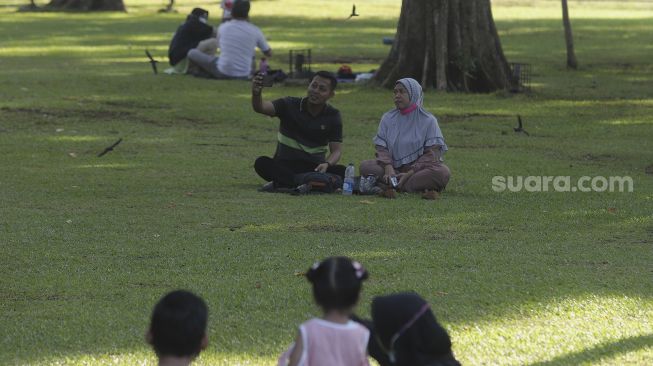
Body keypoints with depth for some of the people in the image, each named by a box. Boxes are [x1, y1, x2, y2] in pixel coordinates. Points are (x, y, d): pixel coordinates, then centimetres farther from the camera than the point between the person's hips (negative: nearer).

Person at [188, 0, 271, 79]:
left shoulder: (223, 27, -3)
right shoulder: (255, 31, -4)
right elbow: (269, 53, 10)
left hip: (223, 73, -1)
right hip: (244, 76, 1)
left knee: (192, 53, 11)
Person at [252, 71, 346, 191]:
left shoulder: (332, 116, 2)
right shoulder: (290, 105, -3)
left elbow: (336, 150, -3)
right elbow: (260, 107, -19)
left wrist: (327, 164, -26)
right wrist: (256, 94, -43)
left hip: (315, 167, 1)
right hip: (284, 165, -1)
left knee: (341, 172, -30)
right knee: (262, 163, -32)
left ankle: (284, 184, -33)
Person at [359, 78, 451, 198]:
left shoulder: (428, 120, 1)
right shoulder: (388, 118, 11)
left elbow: (432, 153, -7)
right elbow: (381, 148, 3)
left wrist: (410, 173, -20)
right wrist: (388, 168, -19)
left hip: (419, 168, -3)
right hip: (394, 167, 3)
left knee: (443, 172, -33)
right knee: (366, 166, -24)